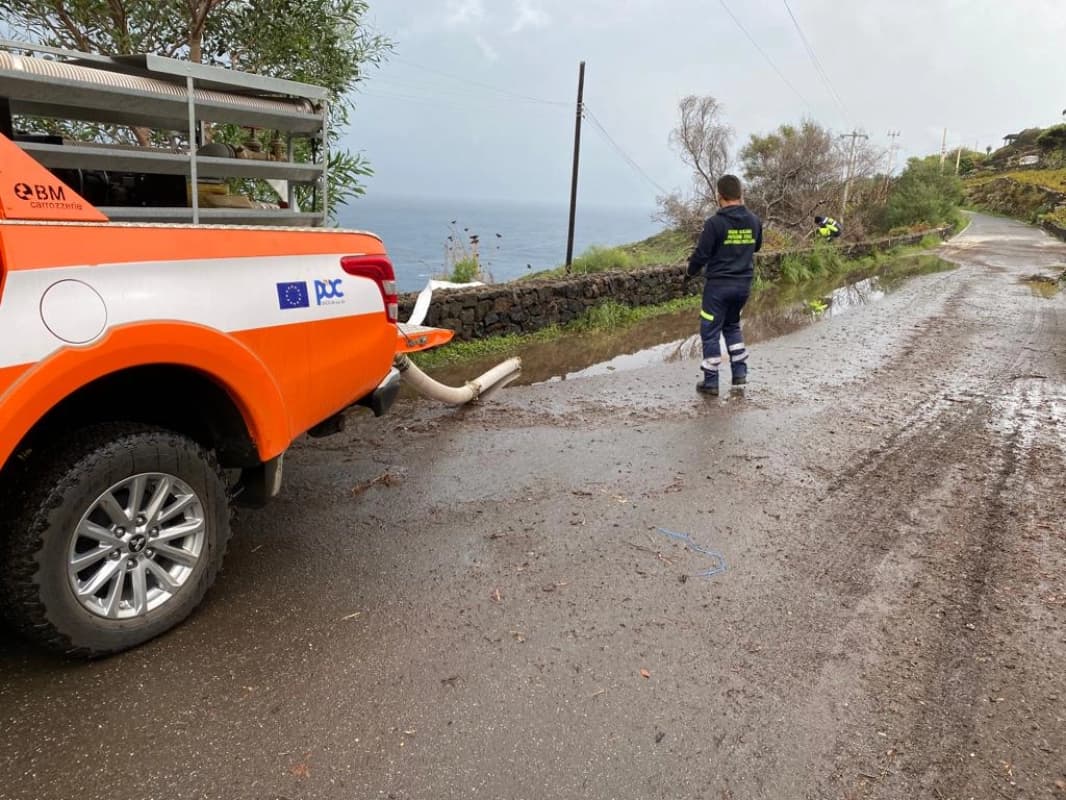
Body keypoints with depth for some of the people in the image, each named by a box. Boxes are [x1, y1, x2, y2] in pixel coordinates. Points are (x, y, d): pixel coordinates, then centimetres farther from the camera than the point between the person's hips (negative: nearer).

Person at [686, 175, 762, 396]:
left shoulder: (715, 223, -16)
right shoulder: (754, 221, 1)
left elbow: (701, 254, -12)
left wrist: (692, 271, 7)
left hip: (718, 284, -6)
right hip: (744, 284, 6)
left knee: (710, 332, 4)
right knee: (732, 325, 24)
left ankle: (711, 381, 6)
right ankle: (740, 371, 20)